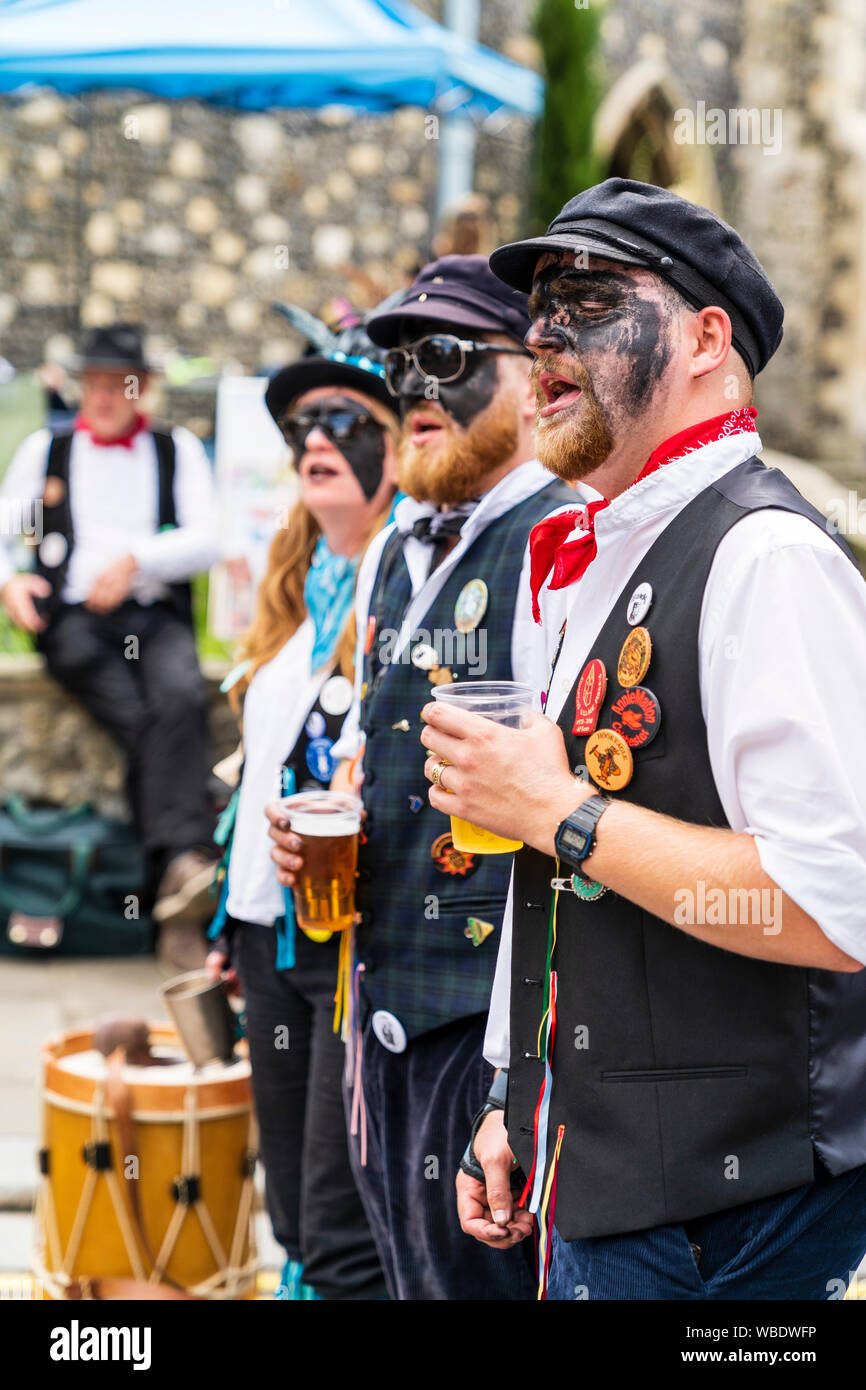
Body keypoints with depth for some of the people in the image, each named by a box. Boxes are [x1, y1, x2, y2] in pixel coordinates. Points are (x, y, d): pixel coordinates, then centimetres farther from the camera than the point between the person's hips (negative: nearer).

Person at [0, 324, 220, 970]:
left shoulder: (179, 450, 20)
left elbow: (207, 540, 6)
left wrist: (135, 558, -11)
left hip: (158, 616, 1)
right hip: (73, 620, 0)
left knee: (181, 699, -34)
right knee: (139, 720, -28)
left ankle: (180, 865, -44)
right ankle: (183, 909, -37)